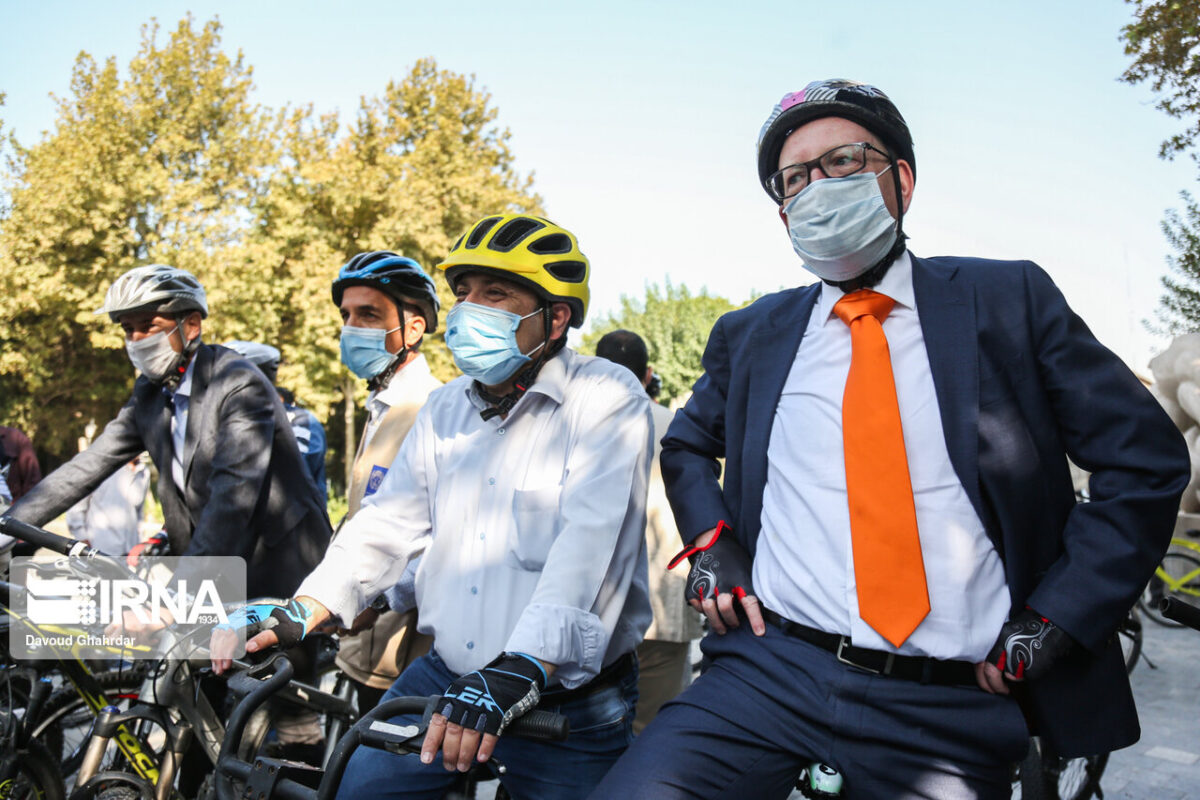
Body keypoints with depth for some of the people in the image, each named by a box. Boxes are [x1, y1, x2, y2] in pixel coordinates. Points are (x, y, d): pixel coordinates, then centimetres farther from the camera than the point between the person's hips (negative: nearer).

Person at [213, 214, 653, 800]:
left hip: (565, 702, -5)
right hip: (443, 678, 5)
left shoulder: (607, 399, -13)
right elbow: (387, 520, 7)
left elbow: (589, 545, -25)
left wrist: (516, 674, -36)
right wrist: (299, 614, -6)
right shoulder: (446, 409, 8)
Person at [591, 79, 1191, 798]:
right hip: (771, 672, 1)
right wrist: (709, 541, 6)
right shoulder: (750, 335, 8)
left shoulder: (1008, 301, 2)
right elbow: (687, 445, 25)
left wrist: (1054, 622, -3)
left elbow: (1147, 459, 4)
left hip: (950, 711, 0)